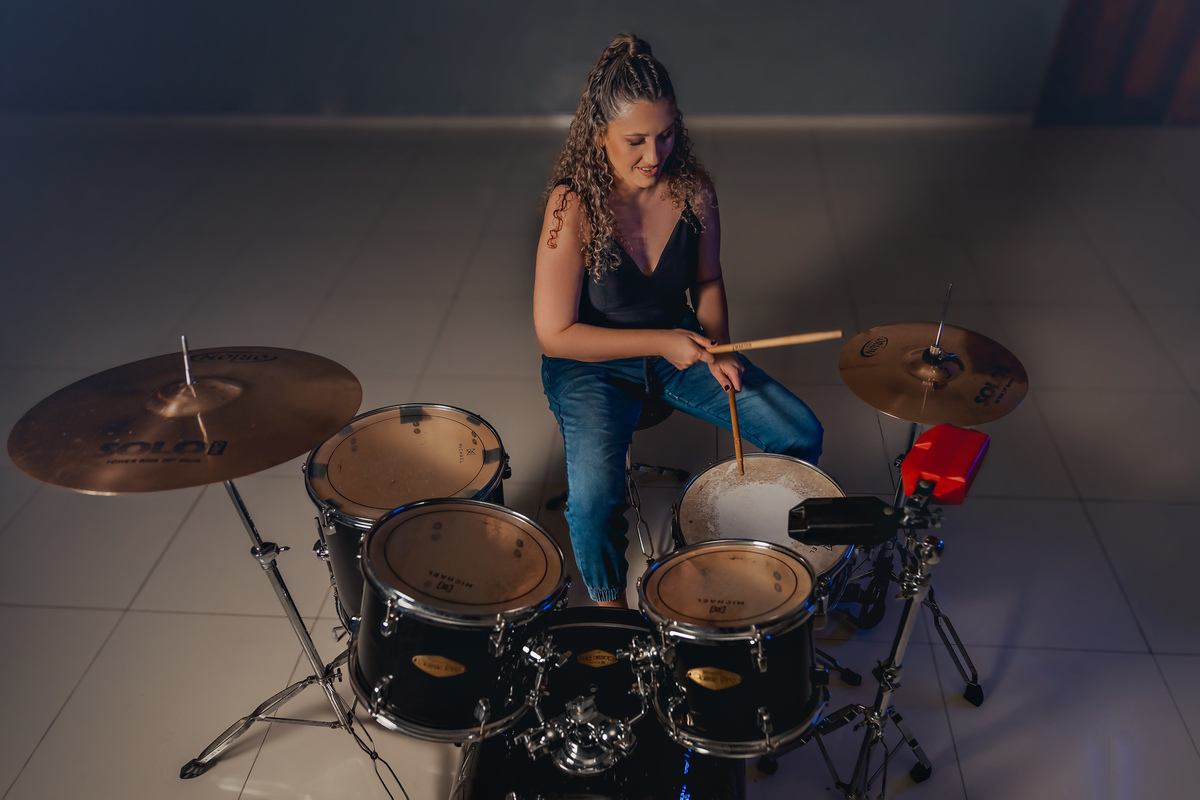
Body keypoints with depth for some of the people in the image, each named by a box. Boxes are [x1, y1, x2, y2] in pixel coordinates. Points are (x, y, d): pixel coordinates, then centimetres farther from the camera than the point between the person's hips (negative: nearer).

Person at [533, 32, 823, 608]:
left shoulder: (693, 189, -10)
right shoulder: (573, 206, -24)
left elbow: (707, 279, 8)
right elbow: (555, 336, -21)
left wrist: (717, 346, -10)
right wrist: (660, 341, -23)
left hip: (679, 346, 5)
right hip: (591, 364, -4)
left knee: (801, 434, -4)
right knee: (594, 496, -29)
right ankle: (608, 604, 5)